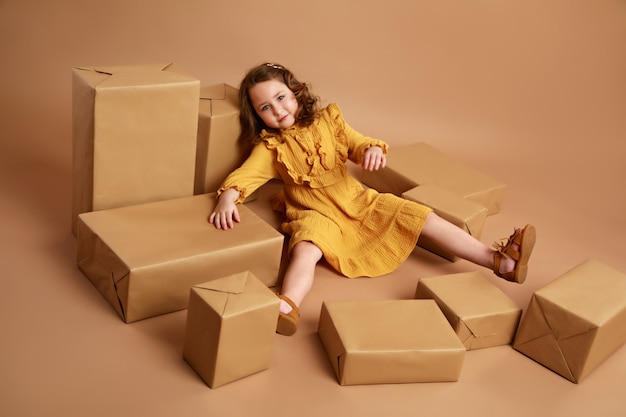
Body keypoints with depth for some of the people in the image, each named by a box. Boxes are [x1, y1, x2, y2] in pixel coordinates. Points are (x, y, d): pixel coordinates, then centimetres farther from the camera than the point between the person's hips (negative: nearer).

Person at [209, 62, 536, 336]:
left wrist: (373, 149, -24)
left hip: (358, 202, 3)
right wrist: (226, 200, -40)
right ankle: (286, 307, -64)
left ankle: (500, 261, -8)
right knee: (305, 249, -38)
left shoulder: (327, 121, 3)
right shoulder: (270, 148, -4)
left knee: (425, 218, -6)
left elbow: (356, 142, 2)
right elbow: (243, 176, -17)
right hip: (316, 215, -3)